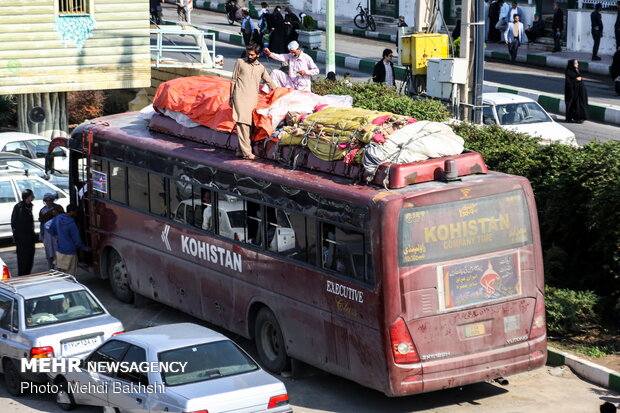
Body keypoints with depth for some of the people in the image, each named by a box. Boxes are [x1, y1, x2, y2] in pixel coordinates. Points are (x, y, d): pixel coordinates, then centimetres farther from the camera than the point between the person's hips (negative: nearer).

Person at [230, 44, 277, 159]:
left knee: (247, 125, -1)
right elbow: (233, 80, 9)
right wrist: (231, 97, 4)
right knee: (243, 123, -14)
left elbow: (270, 82, 25)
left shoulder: (261, 68, 17)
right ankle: (246, 152, -19)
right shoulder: (240, 62, 8)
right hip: (240, 97, -4)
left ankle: (240, 151, 5)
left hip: (253, 98, 4)